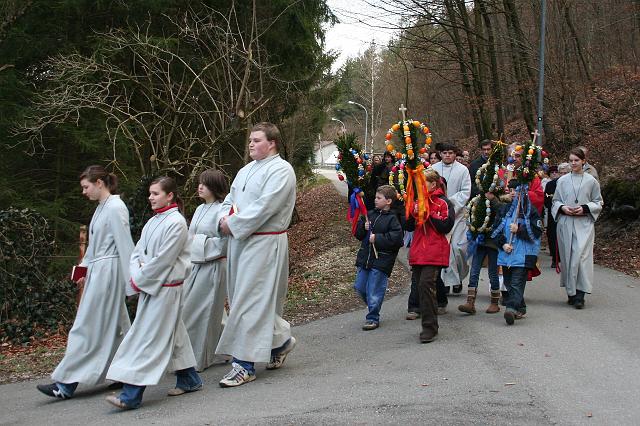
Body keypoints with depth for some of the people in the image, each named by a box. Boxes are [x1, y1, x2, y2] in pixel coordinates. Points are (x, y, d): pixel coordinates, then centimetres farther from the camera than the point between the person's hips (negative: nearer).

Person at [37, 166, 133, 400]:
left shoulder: (115, 208, -14)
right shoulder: (101, 208, 14)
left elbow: (125, 245, -16)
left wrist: (130, 279, -16)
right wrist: (85, 268, 15)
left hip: (107, 272, -9)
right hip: (98, 272, 9)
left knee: (88, 325, -6)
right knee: (113, 324, 12)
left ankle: (67, 383, -3)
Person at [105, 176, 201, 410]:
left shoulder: (176, 223, -14)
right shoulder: (152, 222, 12)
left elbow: (163, 260, -18)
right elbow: (137, 253, 10)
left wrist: (139, 281, -11)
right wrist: (137, 275, -9)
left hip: (165, 288, -9)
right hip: (149, 286, 9)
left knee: (148, 338, -9)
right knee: (172, 334, 16)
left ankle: (132, 395, -10)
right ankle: (189, 379, 27)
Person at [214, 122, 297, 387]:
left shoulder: (281, 170, -10)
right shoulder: (246, 171, 18)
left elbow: (264, 207, -19)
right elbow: (230, 199, 19)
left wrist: (233, 225, -16)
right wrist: (224, 220, -4)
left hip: (264, 243, -9)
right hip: (239, 241, 9)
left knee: (250, 301, -9)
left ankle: (244, 365, -5)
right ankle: (280, 341, 33)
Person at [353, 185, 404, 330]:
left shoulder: (392, 219, -8)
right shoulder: (370, 215, 11)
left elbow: (396, 237, -20)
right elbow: (358, 233, 14)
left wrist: (377, 238, -18)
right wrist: (363, 227, -7)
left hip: (381, 260, -7)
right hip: (365, 258, 7)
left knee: (374, 291, -4)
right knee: (359, 287, 11)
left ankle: (373, 318, 9)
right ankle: (373, 308, 32)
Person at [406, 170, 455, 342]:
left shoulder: (443, 203, -3)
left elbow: (446, 226, -14)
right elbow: (409, 226, 17)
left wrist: (429, 213, -15)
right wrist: (413, 213, -3)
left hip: (434, 252, -8)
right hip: (418, 252, 8)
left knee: (426, 284, -16)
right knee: (417, 284, 8)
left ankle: (430, 327, -11)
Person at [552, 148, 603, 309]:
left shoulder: (591, 181, 4)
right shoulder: (562, 181, 9)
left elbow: (598, 203, 8)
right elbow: (555, 201, 14)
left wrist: (585, 208, -9)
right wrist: (562, 208, -7)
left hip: (584, 223, -2)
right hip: (566, 223, 2)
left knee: (581, 256, -14)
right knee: (567, 257, 2)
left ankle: (580, 295, -13)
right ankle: (571, 293, 12)